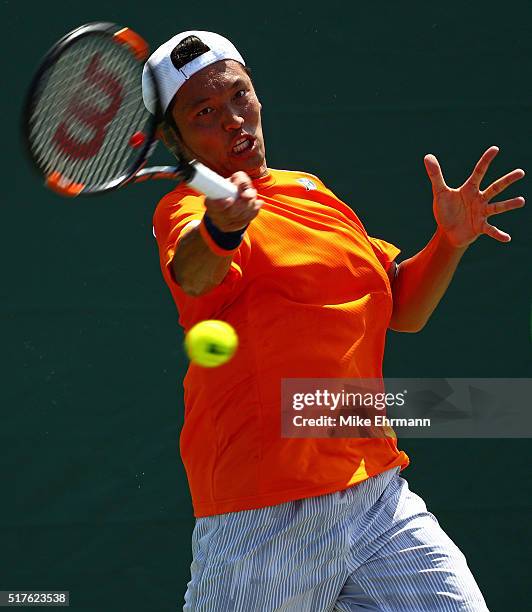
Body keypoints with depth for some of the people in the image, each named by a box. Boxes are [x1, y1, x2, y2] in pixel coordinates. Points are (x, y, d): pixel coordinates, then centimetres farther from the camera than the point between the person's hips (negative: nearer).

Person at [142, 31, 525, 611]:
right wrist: (220, 230, -52)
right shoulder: (188, 206, -6)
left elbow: (401, 308, 23)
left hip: (380, 494, 6)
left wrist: (451, 240, 6)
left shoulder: (309, 190, 17)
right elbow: (193, 273, -30)